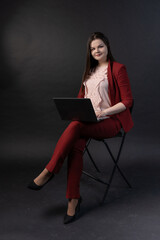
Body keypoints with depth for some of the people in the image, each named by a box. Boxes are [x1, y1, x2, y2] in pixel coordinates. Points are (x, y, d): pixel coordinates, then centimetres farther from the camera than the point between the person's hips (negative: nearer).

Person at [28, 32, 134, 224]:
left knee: (75, 127, -35)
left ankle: (49, 172, -25)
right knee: (76, 146, -28)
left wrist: (103, 111, -17)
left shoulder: (118, 69, -2)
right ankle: (73, 199, -23)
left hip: (110, 121, -5)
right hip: (86, 119, 5)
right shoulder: (90, 70, 19)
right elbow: (81, 95, 23)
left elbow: (127, 101, -6)